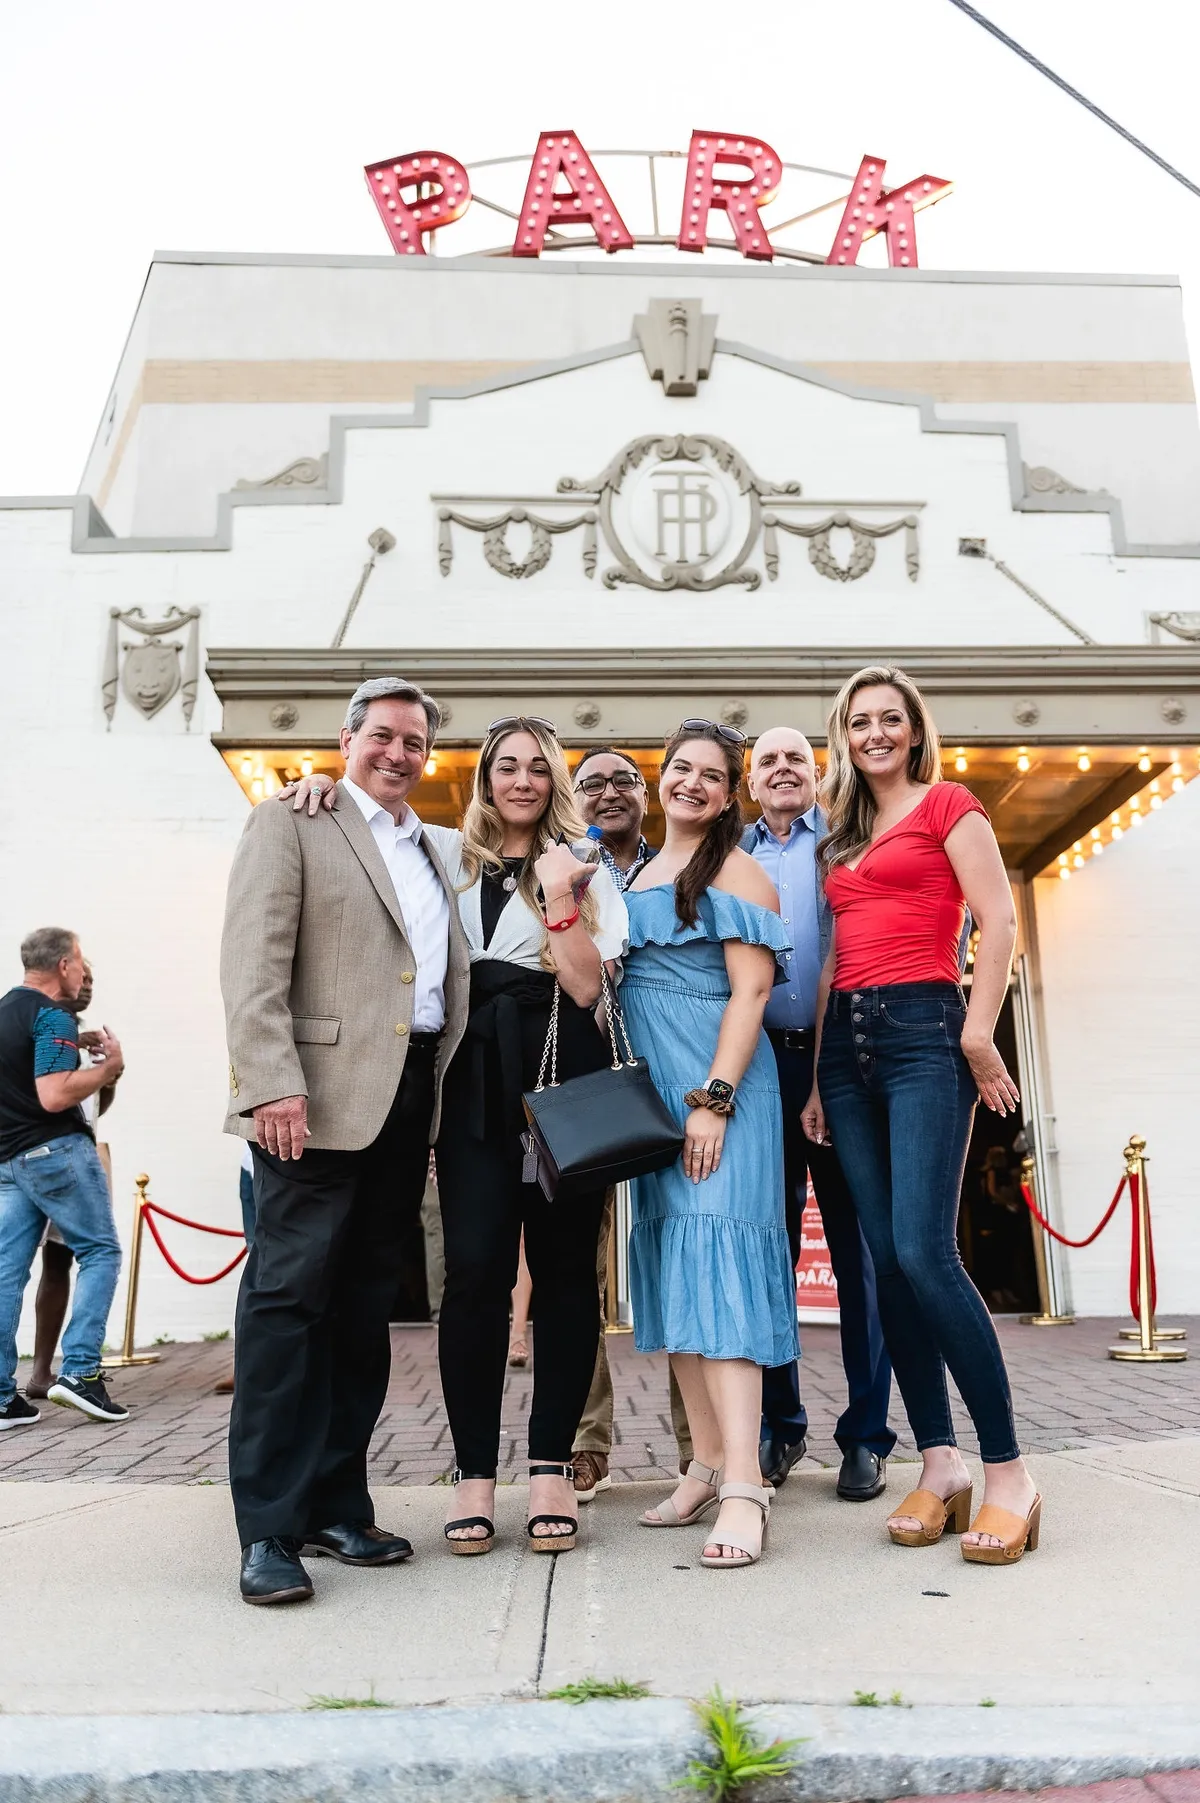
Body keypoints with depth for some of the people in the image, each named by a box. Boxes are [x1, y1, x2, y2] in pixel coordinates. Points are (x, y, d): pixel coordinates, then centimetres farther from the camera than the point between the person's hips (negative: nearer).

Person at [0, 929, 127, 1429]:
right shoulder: (53, 1017, -14)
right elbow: (54, 1097, -24)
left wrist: (81, 1051, 20)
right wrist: (109, 1066, -12)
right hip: (57, 1152, -8)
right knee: (100, 1252, 2)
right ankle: (79, 1371, -6)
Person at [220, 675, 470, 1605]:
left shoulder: (434, 853, 21)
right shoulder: (290, 825, 3)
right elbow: (254, 963, -8)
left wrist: (441, 1097, 9)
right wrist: (273, 1083, -18)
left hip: (411, 1096, 6)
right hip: (321, 1095, -6)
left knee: (365, 1305, 11)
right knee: (289, 1296, -5)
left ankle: (336, 1505, 21)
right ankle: (270, 1529, 4)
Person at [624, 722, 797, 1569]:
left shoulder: (735, 872, -3)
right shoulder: (640, 874, 18)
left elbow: (750, 991, -12)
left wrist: (713, 1098, -19)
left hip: (716, 1088, -7)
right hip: (651, 1089, 7)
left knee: (713, 1261, -13)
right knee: (671, 1270, 8)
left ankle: (744, 1486, -11)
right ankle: (707, 1466, 17)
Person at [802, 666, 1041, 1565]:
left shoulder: (947, 803, 4)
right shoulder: (842, 834, 21)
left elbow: (999, 922, -5)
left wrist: (977, 1036, -13)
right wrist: (817, 1077, 14)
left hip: (922, 1029, -6)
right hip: (847, 1041, 6)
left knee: (924, 1250, -15)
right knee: (886, 1258, 2)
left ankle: (1009, 1469, -4)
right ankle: (941, 1464, 9)